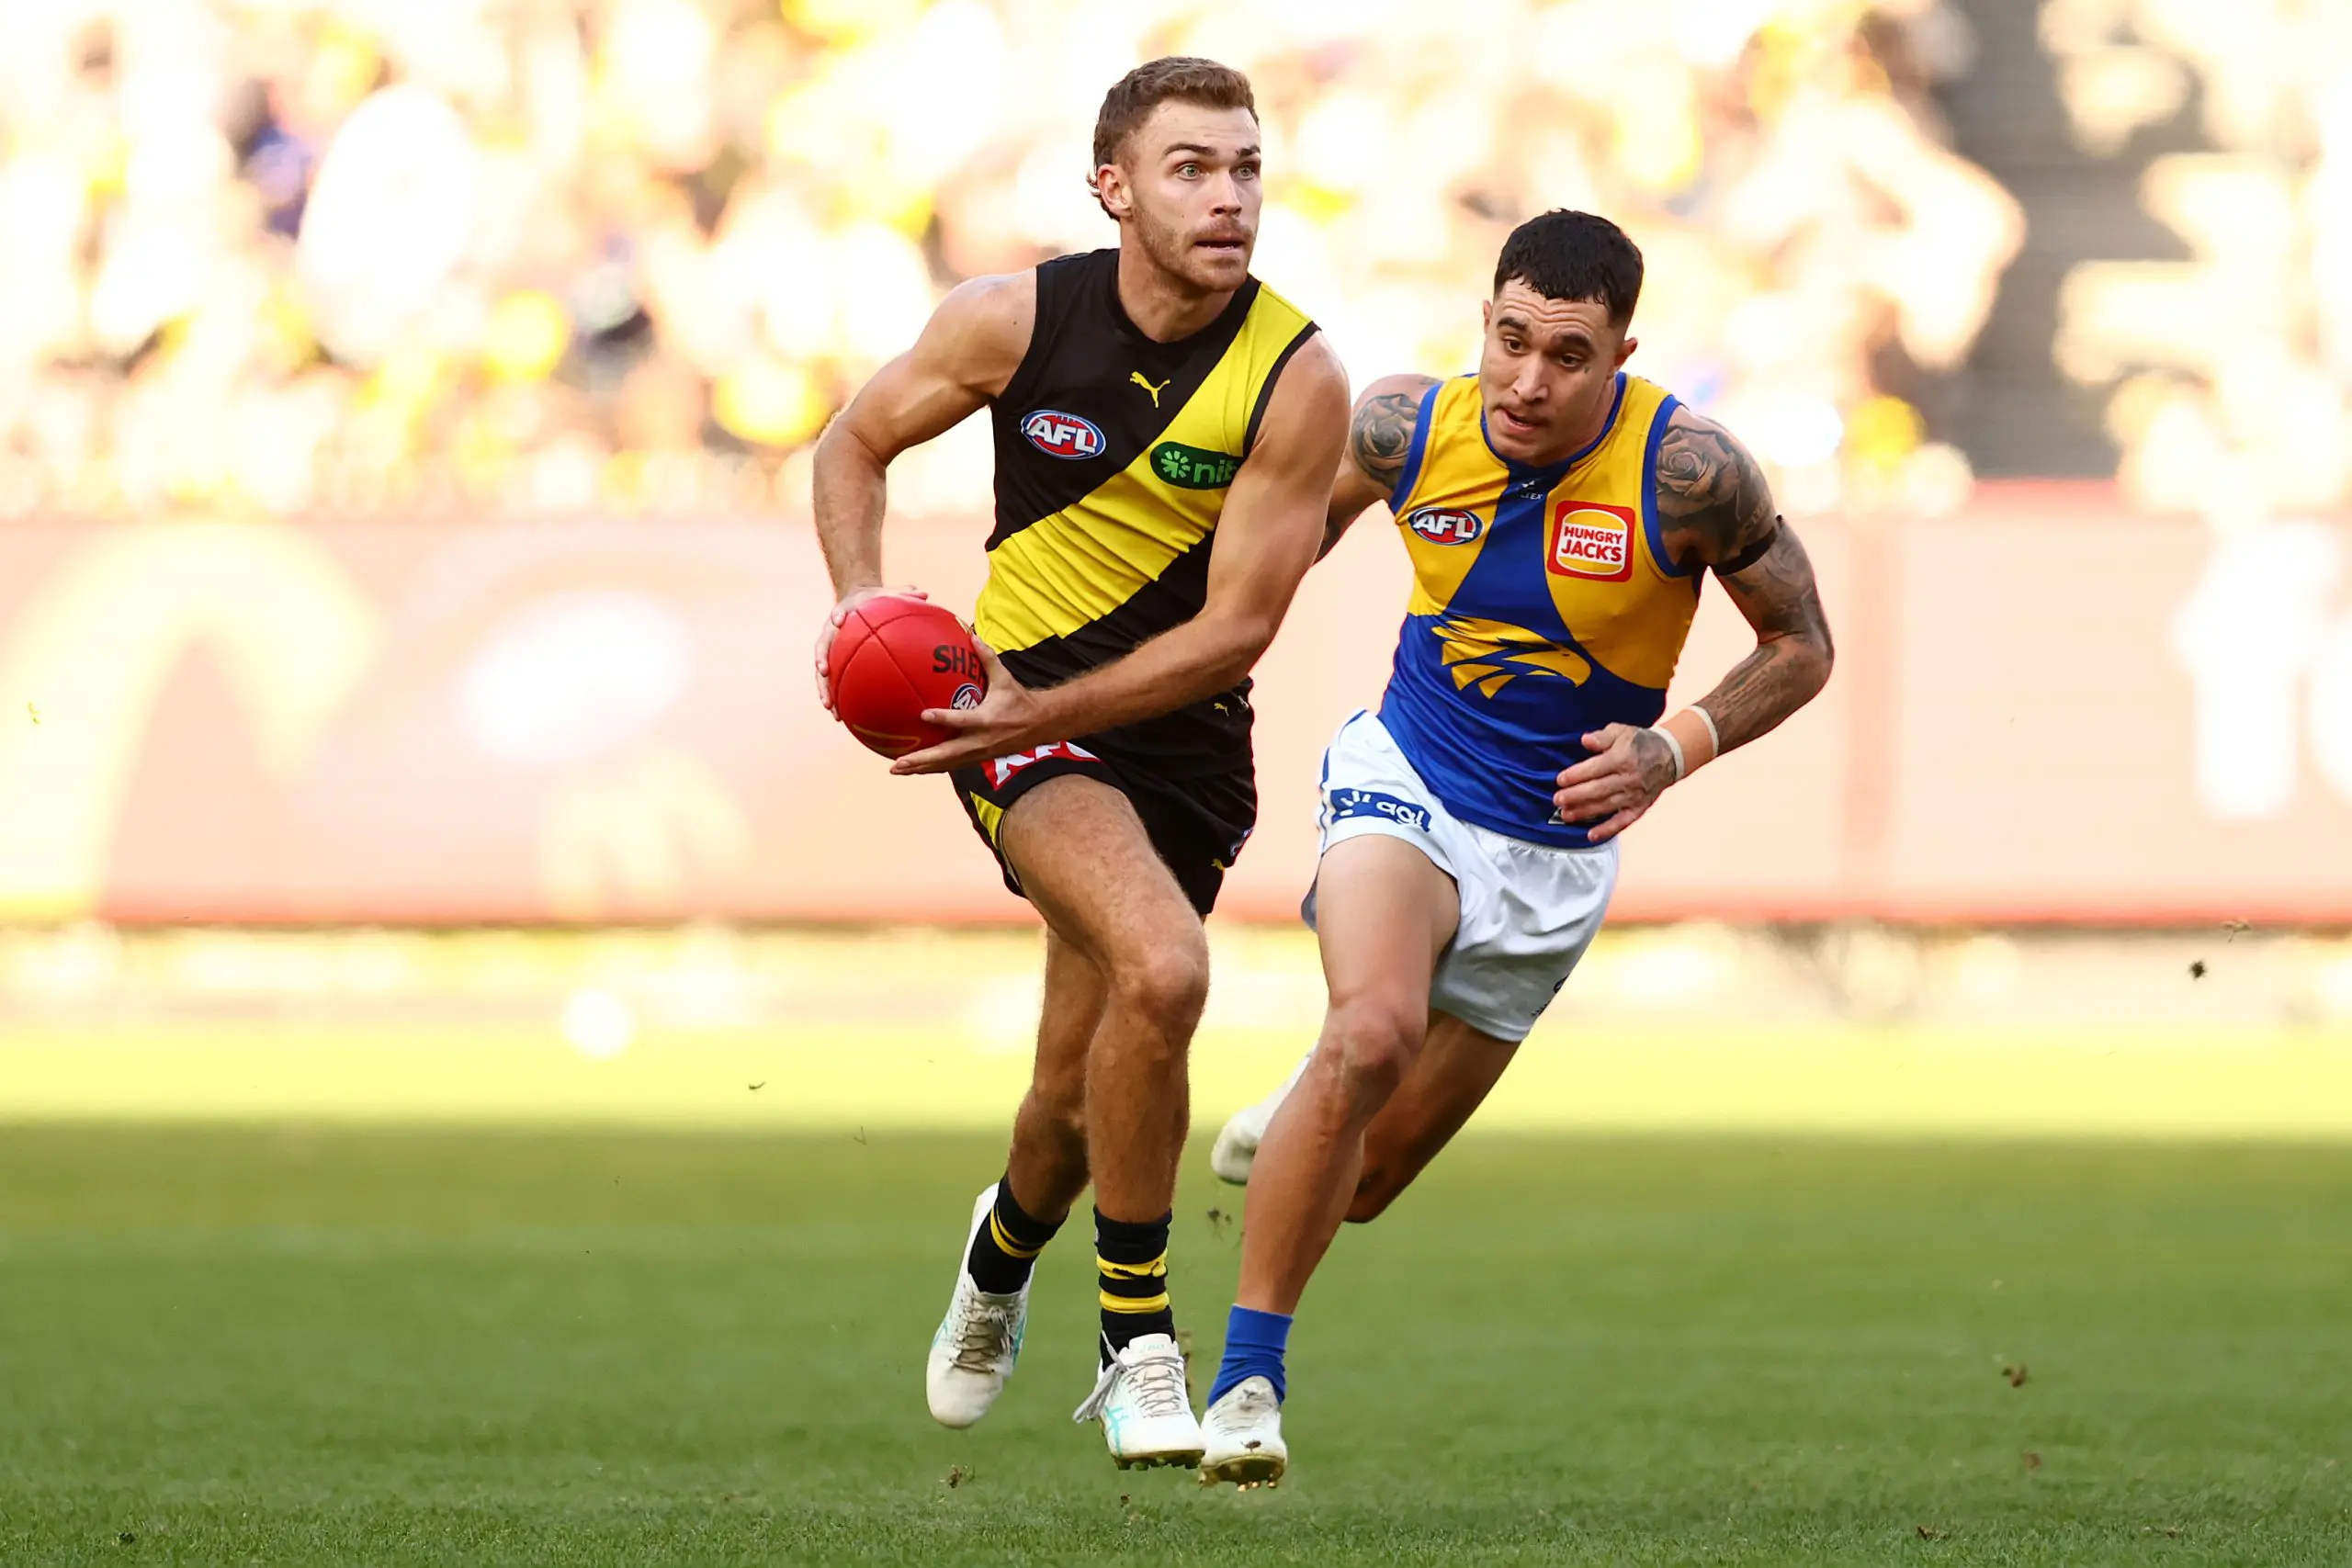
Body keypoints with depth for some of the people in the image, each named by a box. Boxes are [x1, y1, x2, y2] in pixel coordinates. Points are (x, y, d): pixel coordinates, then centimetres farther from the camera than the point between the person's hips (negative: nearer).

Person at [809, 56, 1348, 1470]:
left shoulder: (1299, 377, -13)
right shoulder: (1018, 319, -10)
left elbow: (1239, 625, -13)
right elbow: (857, 442, 7)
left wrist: (1039, 714, -21)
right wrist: (866, 599, -11)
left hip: (1181, 734, 2)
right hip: (1018, 698, -2)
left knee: (1080, 1096, 7)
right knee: (1162, 970, -28)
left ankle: (1005, 1249, 45)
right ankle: (1140, 1350, -14)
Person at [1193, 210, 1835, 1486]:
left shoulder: (1687, 471, -19)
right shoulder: (1405, 428, -12)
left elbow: (1800, 645, -6)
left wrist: (1676, 750, -21)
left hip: (1555, 854, 1)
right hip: (1408, 781, -1)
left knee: (1362, 1180, 7)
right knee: (1374, 1031, -32)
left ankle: (1289, 1130, 47)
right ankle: (1246, 1378, -22)